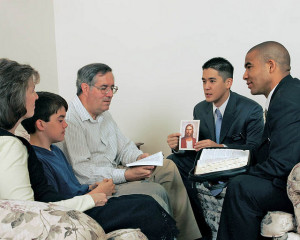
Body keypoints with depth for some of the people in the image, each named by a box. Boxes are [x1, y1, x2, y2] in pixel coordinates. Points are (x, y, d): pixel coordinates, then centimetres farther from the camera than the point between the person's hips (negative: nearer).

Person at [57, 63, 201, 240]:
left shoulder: (104, 115, 13)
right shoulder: (70, 120, -17)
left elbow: (124, 147, 17)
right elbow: (82, 171, -23)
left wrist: (140, 157, -7)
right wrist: (125, 175, -26)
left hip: (114, 173, 10)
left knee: (168, 167, 1)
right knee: (156, 191, -24)